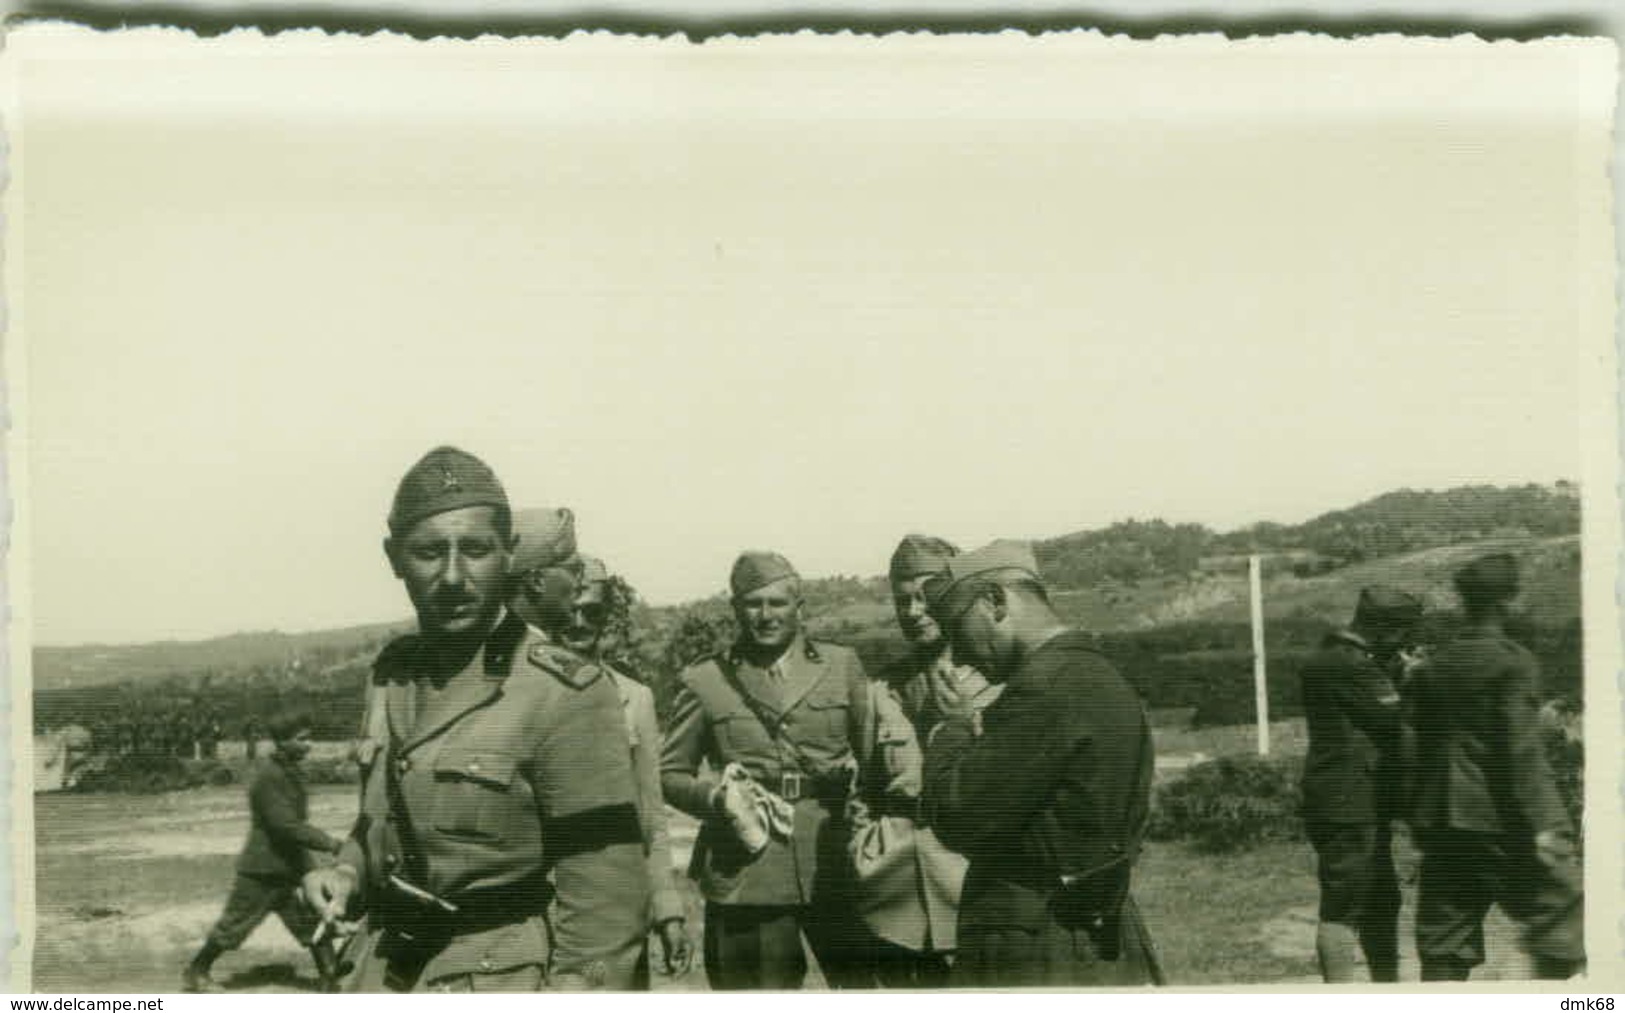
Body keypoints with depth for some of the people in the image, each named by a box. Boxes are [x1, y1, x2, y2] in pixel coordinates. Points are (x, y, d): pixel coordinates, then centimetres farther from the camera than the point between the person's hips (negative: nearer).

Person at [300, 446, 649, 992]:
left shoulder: (565, 694, -17)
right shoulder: (392, 674, 5)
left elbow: (604, 901, -17)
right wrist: (348, 873, 2)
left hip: (502, 981, -6)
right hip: (385, 976, 6)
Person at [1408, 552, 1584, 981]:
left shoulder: (1433, 667, 11)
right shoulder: (1513, 662, -8)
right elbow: (1522, 749, -14)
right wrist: (1542, 825, -14)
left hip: (1441, 819, 7)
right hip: (1498, 819, -6)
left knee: (1445, 945, 8)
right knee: (1562, 915, 4)